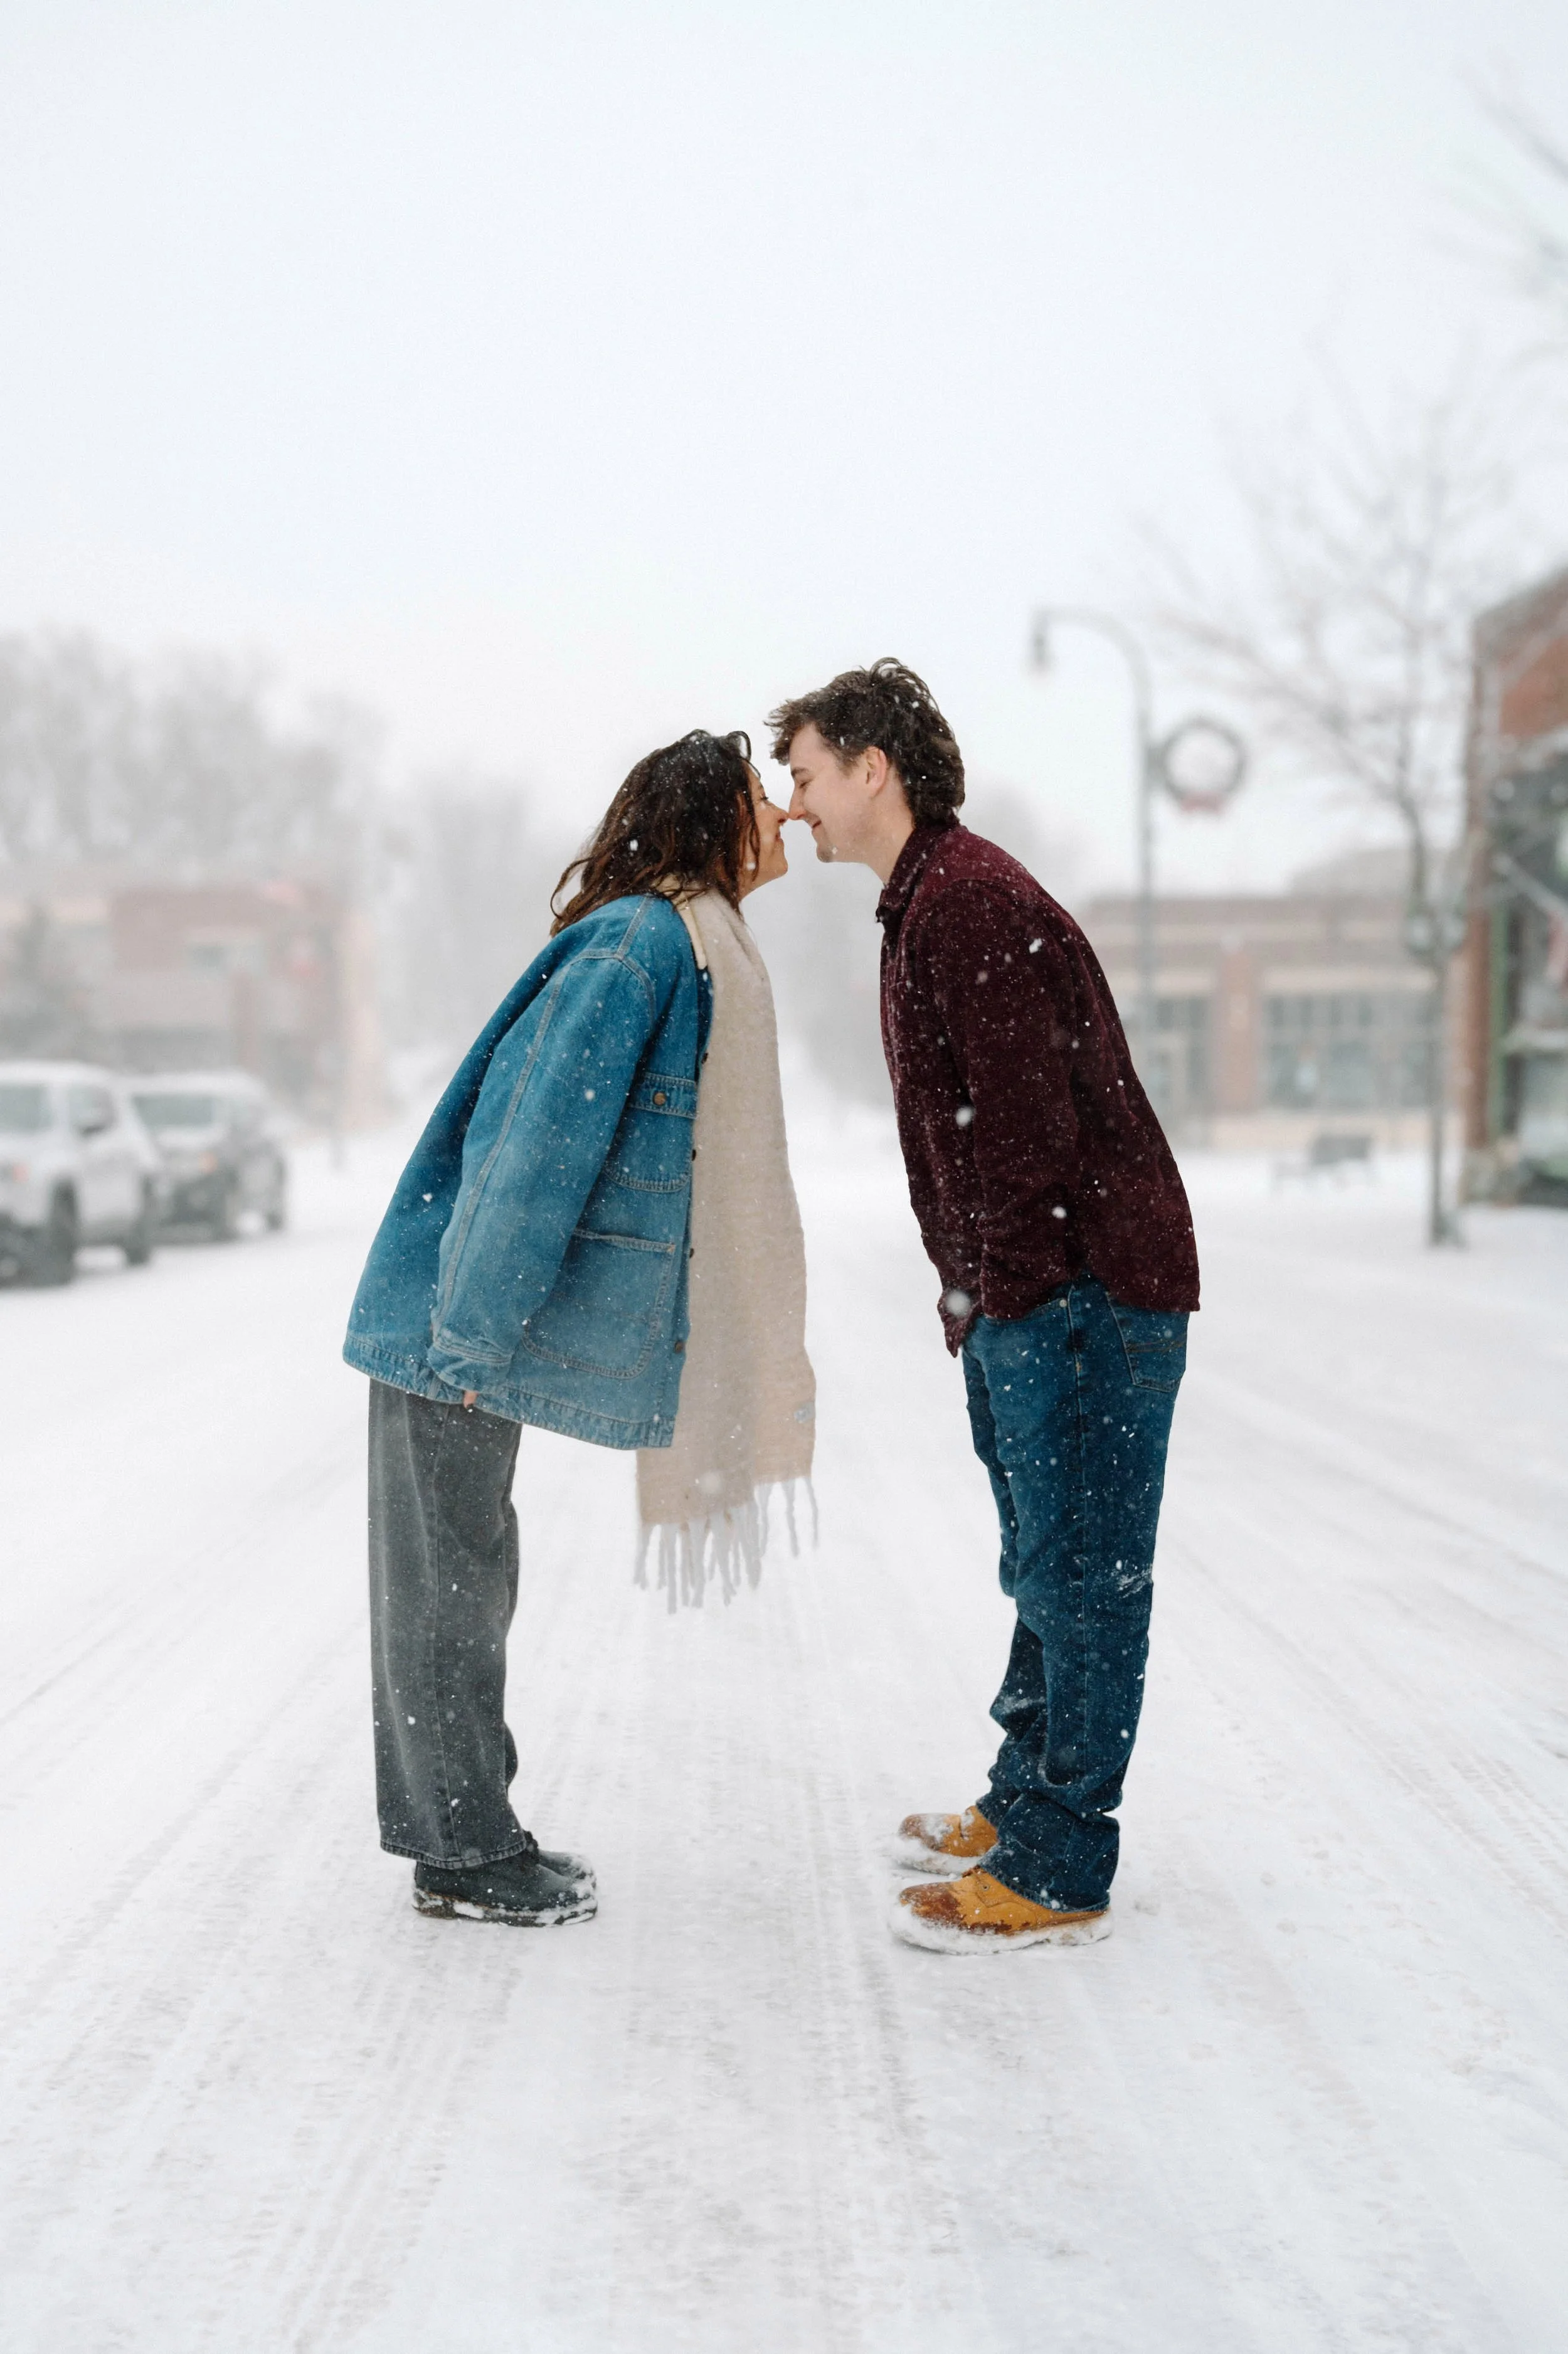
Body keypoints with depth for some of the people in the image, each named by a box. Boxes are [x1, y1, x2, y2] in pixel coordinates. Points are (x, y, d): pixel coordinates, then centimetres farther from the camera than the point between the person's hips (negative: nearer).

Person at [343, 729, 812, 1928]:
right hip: (459, 1318, -10)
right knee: (448, 1579, 1)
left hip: (478, 1320, 10)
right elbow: (545, 1132, -22)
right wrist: (476, 1333, -23)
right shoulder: (643, 941, -16)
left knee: (462, 1575, 16)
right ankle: (468, 1859, 11)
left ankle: (460, 1830, 28)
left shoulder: (681, 944, 16)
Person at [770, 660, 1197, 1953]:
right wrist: (973, 1292, 16)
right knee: (1049, 1564, 19)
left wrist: (1001, 1295, -16)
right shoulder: (932, 900, 18)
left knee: (1077, 1575, -4)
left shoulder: (968, 901, -16)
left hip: (1085, 1291, -11)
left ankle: (1056, 1872, 3)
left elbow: (1030, 1126, -22)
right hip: (1020, 1295, 11)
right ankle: (1023, 1803, 31)